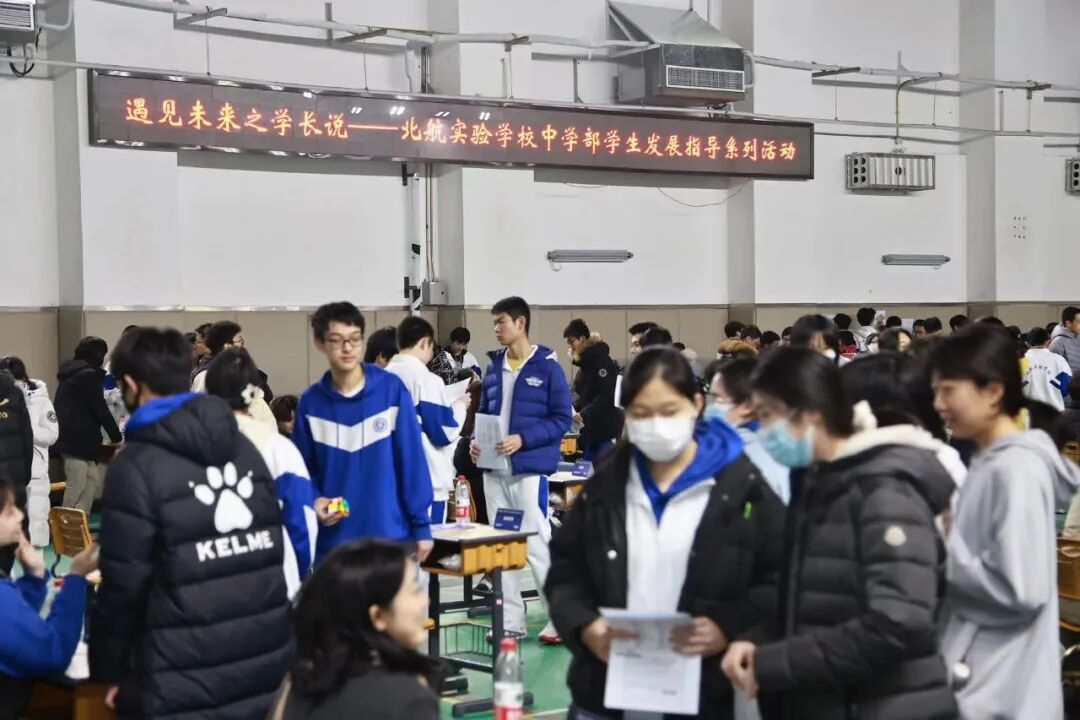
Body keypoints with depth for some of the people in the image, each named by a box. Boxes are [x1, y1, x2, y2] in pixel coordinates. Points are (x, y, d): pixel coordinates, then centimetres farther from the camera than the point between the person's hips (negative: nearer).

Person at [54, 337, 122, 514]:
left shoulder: (70, 374, 18)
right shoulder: (89, 375, -11)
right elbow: (100, 409, -11)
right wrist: (116, 436, 0)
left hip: (69, 438, 10)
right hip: (77, 441, -10)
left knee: (93, 479, 15)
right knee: (76, 487, -7)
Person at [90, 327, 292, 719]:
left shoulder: (137, 466, -10)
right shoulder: (244, 448, 7)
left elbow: (124, 581, -10)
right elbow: (271, 548, 11)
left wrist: (109, 669, 2)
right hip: (265, 667, 6)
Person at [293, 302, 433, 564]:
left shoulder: (392, 389, -6)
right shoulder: (311, 402, 0)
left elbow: (412, 462, -4)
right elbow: (303, 467, 8)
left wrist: (421, 526, -5)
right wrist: (314, 500, -12)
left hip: (390, 537, -2)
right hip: (333, 542, 2)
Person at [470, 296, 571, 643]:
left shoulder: (547, 366, -5)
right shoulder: (494, 367, 12)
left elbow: (561, 418, -8)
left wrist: (522, 439, -18)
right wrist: (477, 440, 0)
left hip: (530, 468, -6)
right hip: (494, 468, 6)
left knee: (537, 544, -6)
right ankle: (511, 620, 17)